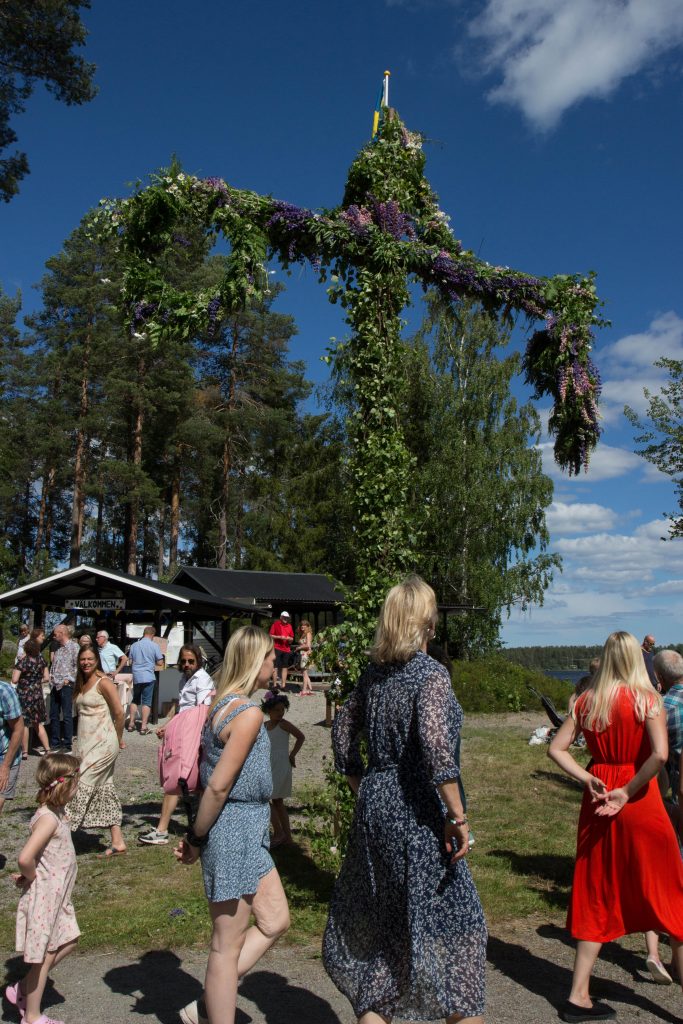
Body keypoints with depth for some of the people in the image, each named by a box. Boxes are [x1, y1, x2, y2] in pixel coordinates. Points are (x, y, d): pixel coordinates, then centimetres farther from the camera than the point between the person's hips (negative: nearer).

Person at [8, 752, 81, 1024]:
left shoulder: (56, 813, 3)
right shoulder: (48, 818, -26)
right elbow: (25, 858, -34)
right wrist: (32, 878, -16)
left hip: (56, 895, 9)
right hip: (44, 897, -9)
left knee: (67, 942, 19)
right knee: (45, 956, 6)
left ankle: (22, 990, 31)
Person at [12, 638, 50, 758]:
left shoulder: (23, 661, -15)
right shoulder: (41, 659, 0)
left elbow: (14, 680, -18)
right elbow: (46, 678, 4)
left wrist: (15, 668, -4)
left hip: (24, 695, -5)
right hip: (37, 694, 5)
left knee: (24, 723, 5)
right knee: (38, 723, 16)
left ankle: (24, 751, 11)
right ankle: (47, 748, 17)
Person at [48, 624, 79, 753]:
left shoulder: (73, 646, -8)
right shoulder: (57, 647, 15)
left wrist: (68, 679, -15)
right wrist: (51, 677, 9)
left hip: (66, 685, -8)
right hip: (55, 686, 8)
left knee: (67, 716, -2)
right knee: (53, 715, 11)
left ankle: (67, 744, 4)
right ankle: (55, 743, 20)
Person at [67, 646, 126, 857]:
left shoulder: (103, 683, -11)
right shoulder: (81, 685, 13)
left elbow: (119, 713, -12)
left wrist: (119, 739, -4)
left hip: (103, 745, -8)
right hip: (87, 745, 8)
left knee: (81, 787, -9)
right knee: (104, 791, 9)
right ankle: (117, 842, 14)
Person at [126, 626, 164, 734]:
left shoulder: (134, 645, 5)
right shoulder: (154, 646, -7)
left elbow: (130, 661, 12)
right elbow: (160, 663, -5)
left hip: (136, 676, 4)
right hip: (148, 676, -4)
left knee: (135, 700, 18)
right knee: (146, 702, 1)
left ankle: (131, 724, 19)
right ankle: (143, 727, 0)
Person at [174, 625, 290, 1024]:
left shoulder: (222, 704, 8)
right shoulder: (249, 712, -20)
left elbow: (213, 779, 9)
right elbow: (217, 786, -21)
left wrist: (197, 835, 10)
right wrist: (196, 840, -11)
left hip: (248, 831, 9)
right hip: (236, 830, -9)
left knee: (276, 920, 17)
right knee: (229, 944, 5)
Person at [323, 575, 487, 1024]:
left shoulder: (373, 673, 6)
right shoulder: (430, 673, -15)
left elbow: (344, 731, 14)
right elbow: (436, 746, -26)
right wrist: (457, 818, -20)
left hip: (375, 806, 7)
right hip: (417, 813, -7)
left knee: (380, 918, 18)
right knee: (454, 920, 8)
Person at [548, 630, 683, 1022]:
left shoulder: (587, 701, 2)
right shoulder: (647, 699, -10)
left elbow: (556, 748, 0)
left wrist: (588, 780, -4)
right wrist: (628, 791, -15)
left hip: (598, 801, 4)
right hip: (640, 803, -4)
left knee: (597, 897, 14)